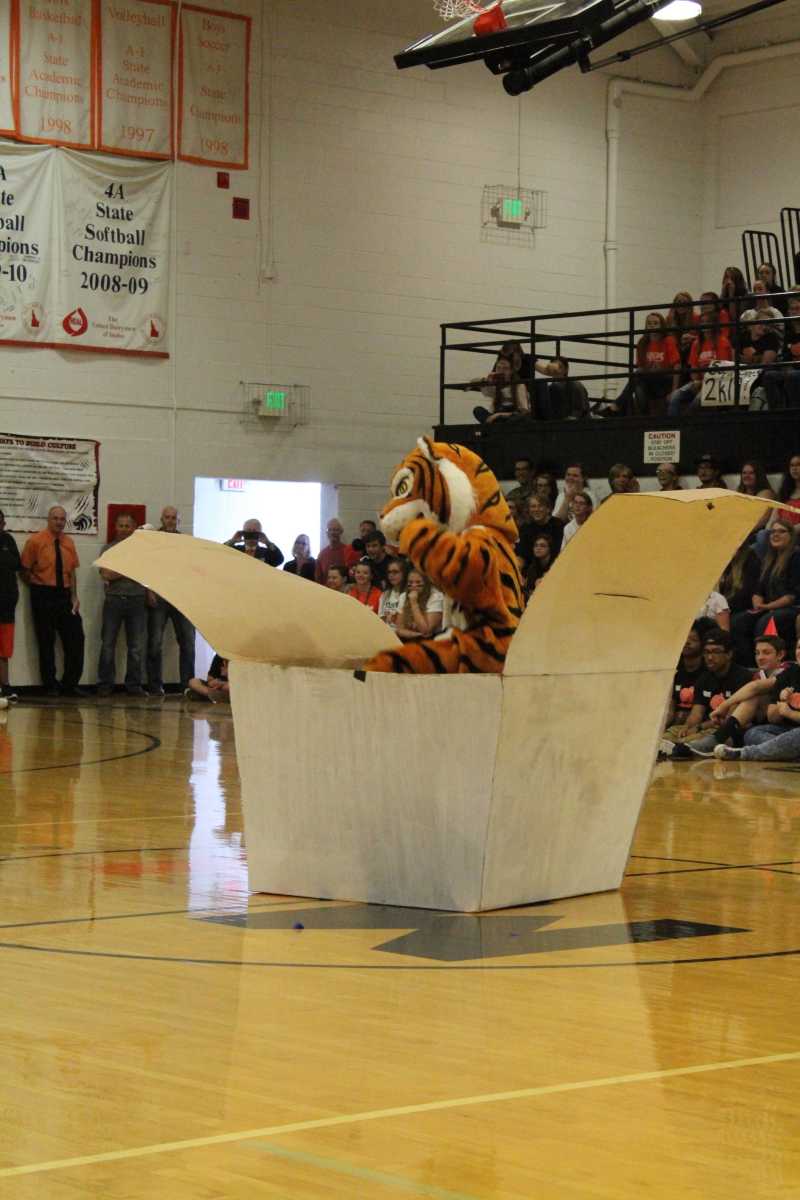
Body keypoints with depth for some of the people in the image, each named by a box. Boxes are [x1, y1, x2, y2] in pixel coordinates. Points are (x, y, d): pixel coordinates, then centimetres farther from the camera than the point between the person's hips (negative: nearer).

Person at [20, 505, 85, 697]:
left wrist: (74, 597, 3)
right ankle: (50, 686, 11)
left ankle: (70, 684, 12)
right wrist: (37, 588, 1)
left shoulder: (68, 543, 8)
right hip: (43, 595, -4)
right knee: (46, 642, 2)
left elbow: (72, 571, 10)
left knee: (75, 638, 2)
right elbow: (24, 571, -3)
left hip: (64, 595, 5)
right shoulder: (35, 541, -6)